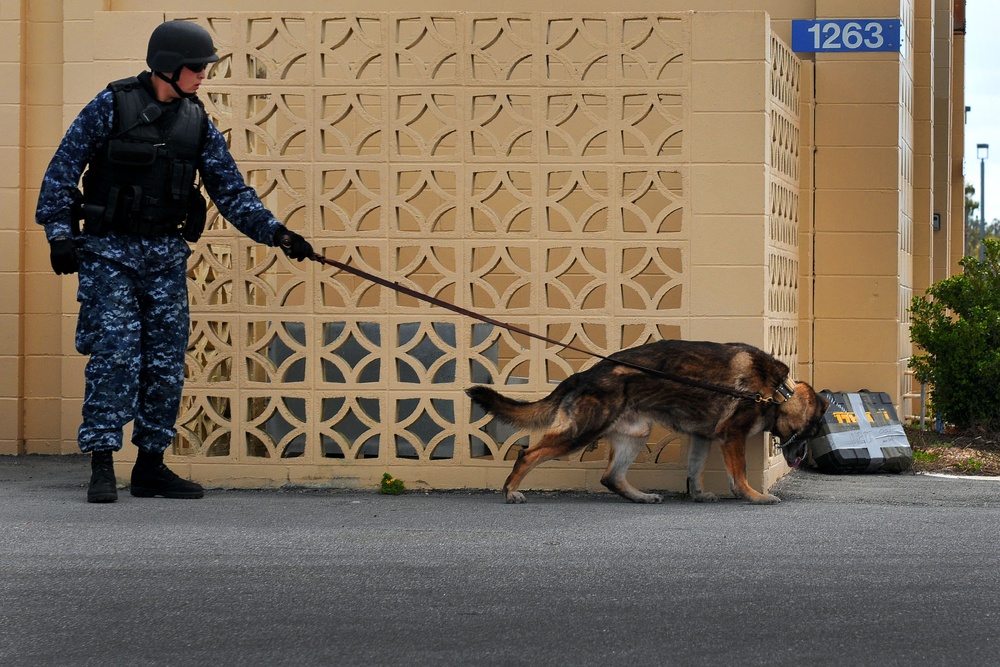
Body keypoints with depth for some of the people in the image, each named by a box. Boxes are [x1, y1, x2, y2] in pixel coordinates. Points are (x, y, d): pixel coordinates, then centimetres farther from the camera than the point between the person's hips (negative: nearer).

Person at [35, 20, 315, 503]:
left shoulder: (197, 122, 6)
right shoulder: (112, 105, -7)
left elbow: (230, 190, 5)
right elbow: (62, 170, -4)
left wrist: (274, 232, -6)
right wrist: (59, 233, -12)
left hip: (167, 255, 5)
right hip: (109, 251, -5)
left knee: (167, 364, 4)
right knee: (115, 355, -11)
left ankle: (150, 467, 14)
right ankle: (102, 468, -7)